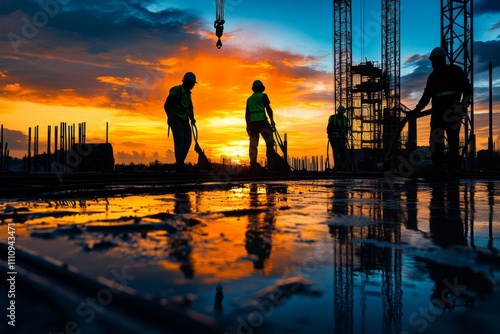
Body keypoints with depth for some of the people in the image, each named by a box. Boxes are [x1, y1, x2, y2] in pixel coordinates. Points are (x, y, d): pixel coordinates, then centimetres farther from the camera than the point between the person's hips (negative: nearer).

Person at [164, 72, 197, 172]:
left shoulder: (187, 93, 16)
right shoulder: (176, 90, -10)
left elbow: (190, 108, 22)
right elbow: (166, 105, -15)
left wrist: (192, 119, 5)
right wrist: (170, 117, -27)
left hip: (184, 120, 8)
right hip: (176, 119, -8)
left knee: (187, 141, -1)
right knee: (179, 140, -18)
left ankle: (180, 163, 6)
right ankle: (180, 164, -21)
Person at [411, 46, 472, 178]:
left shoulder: (455, 71, 5)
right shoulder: (433, 76, 18)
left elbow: (467, 89, 1)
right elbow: (426, 95, 20)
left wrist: (464, 104, -13)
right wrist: (417, 109, 10)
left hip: (453, 112, -4)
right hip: (437, 112, 4)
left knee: (453, 140, -4)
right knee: (435, 140, -4)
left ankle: (453, 169, -2)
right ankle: (437, 169, -4)